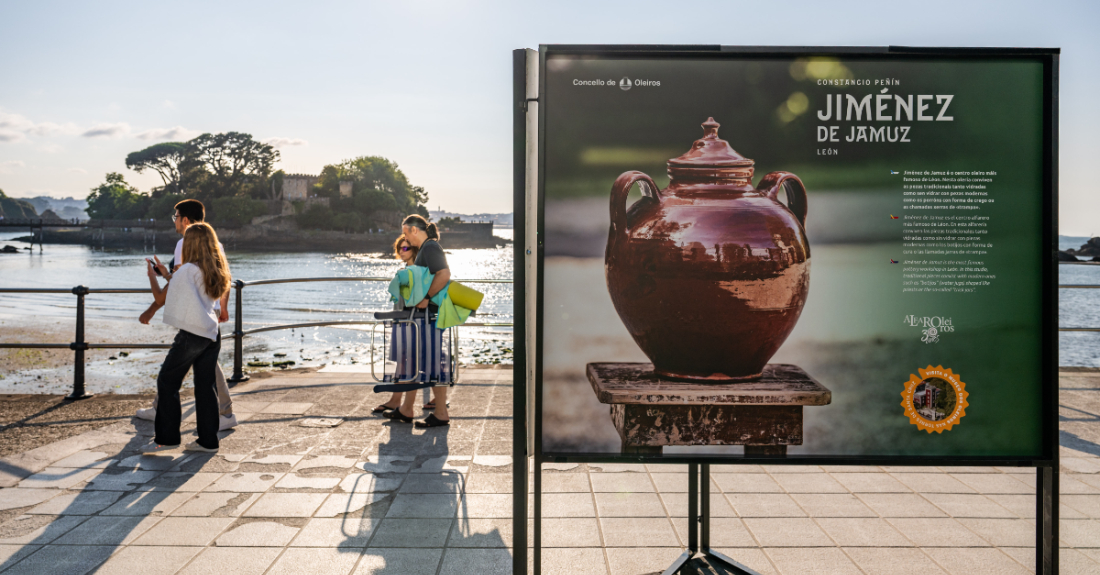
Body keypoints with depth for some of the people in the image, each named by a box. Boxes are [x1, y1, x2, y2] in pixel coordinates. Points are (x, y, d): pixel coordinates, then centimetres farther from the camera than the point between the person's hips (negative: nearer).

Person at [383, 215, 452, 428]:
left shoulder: (430, 247, -12)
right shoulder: (424, 248, 20)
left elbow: (444, 274, -26)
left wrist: (426, 297, -24)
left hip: (430, 313, -11)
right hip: (422, 313, 11)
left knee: (433, 361, -4)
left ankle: (441, 414, 4)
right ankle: (406, 410, 24)